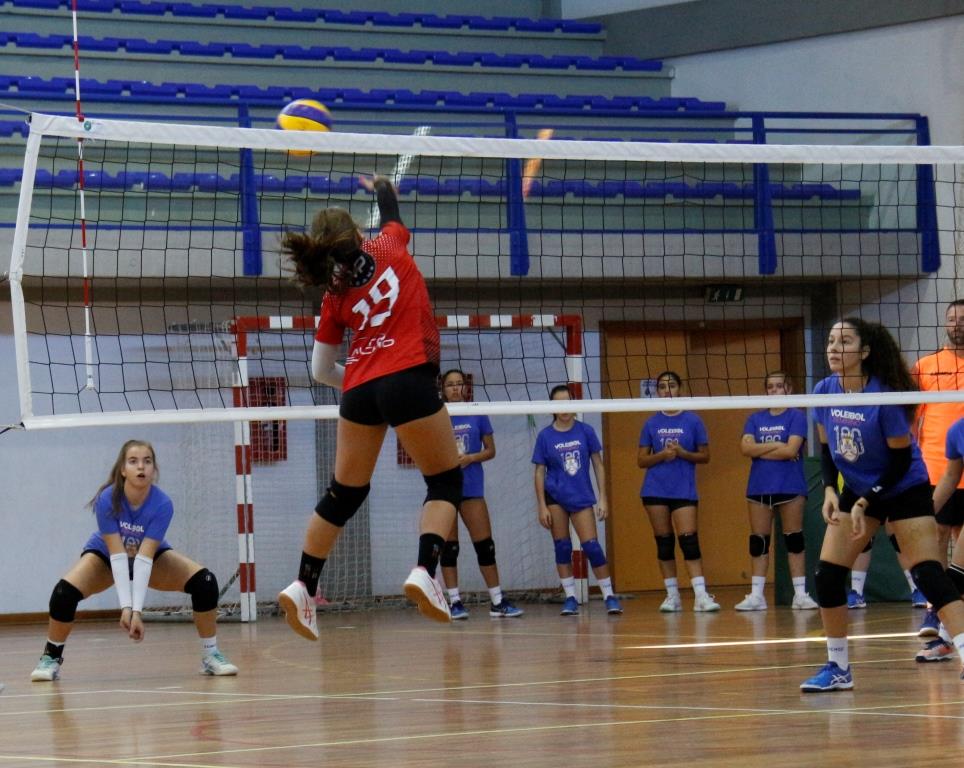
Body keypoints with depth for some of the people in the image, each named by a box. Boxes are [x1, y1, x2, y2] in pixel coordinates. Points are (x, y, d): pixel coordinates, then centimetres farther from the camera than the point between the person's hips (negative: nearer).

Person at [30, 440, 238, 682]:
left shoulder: (162, 504, -31)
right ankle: (51, 657, -5)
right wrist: (125, 606, -40)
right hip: (105, 554, -1)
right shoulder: (107, 500, -32)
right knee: (65, 592, -28)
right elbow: (117, 555, -33)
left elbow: (144, 558, -34)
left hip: (152, 558, 1)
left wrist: (137, 610, -41)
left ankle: (210, 655, -5)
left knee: (205, 581, -22)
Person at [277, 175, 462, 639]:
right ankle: (424, 571, -17)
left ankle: (303, 586, 12)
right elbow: (392, 215, 33)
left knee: (344, 493, 16)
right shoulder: (389, 249, 7)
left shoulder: (335, 296, 14)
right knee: (445, 482, 6)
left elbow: (321, 371, 18)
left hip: (359, 391, 4)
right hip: (409, 379, -4)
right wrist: (381, 187, 53)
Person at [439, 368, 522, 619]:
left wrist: (470, 458, -12)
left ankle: (498, 602, 3)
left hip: (471, 487, 1)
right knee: (448, 548, -1)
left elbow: (490, 450, 7)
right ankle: (454, 601, 4)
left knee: (485, 545, -1)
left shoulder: (477, 415, 4)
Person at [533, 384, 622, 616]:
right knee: (562, 547, 0)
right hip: (555, 498, 0)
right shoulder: (545, 436, -1)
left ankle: (609, 596, 0)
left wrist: (602, 499, -1)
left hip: (582, 498, 0)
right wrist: (542, 507, -5)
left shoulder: (585, 431, -1)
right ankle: (570, 598, 8)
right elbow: (539, 472, 1)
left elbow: (598, 465, 3)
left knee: (591, 545, -7)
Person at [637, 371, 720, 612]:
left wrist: (682, 453, -14)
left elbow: (705, 456, 4)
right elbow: (641, 460, 8)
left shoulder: (693, 421, 3)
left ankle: (700, 595, -17)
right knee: (664, 543, 4)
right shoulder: (651, 423, 8)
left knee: (689, 540, -12)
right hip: (655, 490, 2)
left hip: (684, 490, -2)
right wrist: (662, 455, -11)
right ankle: (672, 595, 11)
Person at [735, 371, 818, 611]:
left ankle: (800, 593, 1)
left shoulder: (796, 416, -1)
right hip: (759, 488, 4)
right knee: (758, 541, 4)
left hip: (790, 487, -4)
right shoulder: (756, 419, 11)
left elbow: (791, 449, -14)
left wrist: (760, 450, -7)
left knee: (794, 540, -1)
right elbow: (745, 448, -3)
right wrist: (776, 445, -11)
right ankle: (756, 595, 7)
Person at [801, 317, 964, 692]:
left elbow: (901, 460, -18)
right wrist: (829, 490, -9)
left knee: (928, 573, -19)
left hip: (904, 488, -6)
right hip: (855, 489, 6)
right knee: (826, 575, -2)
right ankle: (838, 668, 10)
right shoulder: (824, 393, -8)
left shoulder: (885, 397, -24)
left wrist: (866, 503, -22)